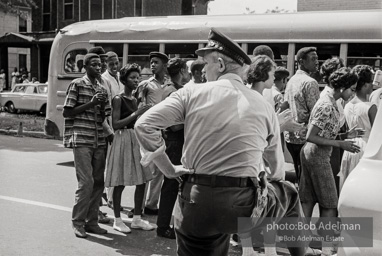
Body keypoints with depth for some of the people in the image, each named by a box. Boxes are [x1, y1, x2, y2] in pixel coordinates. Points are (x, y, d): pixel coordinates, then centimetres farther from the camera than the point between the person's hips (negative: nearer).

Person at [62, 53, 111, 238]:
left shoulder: (102, 89, 15)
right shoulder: (77, 84, -1)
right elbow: (67, 112, -5)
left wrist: (102, 105, -4)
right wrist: (90, 103, -12)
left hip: (99, 142, 6)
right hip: (81, 141, -6)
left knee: (98, 182, 6)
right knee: (86, 182, -9)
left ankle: (91, 221, 16)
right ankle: (78, 222, 5)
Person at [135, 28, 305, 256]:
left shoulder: (192, 94, -1)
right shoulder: (264, 106, 5)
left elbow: (144, 125, -5)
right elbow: (277, 171, 14)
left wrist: (169, 169, 4)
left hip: (196, 204, 0)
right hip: (244, 207, 1)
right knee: (289, 195, 30)